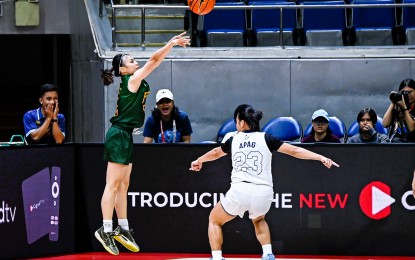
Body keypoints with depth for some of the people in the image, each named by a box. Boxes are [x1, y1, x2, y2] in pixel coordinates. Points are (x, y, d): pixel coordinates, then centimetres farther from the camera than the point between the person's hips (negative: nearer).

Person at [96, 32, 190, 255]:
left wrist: (172, 45, 17)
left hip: (125, 137, 10)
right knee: (113, 185, -10)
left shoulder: (135, 81, 12)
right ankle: (106, 230, -10)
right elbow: (153, 59, -11)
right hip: (118, 136, -10)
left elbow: (155, 61, 22)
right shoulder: (132, 80, -12)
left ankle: (123, 229, 16)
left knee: (123, 185, 12)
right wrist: (171, 43, -7)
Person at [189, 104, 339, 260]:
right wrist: (321, 158, 3)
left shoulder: (234, 140, 13)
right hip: (264, 194, 2)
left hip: (239, 191, -2)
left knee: (214, 220, 24)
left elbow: (216, 153, 34)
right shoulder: (265, 139, 7)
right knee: (258, 220, 35)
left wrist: (199, 161, 53)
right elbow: (294, 151, 1)